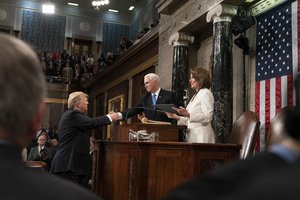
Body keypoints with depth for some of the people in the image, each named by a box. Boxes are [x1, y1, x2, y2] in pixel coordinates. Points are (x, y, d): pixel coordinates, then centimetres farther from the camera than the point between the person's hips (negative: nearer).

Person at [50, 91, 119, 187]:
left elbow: (88, 123, 20)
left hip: (72, 164, 11)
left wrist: (107, 117, 15)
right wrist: (109, 118, -9)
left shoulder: (71, 114, 18)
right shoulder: (72, 114, -14)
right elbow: (91, 123, -23)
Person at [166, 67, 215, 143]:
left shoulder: (205, 93, -6)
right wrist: (176, 117, 7)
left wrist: (188, 114, -25)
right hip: (193, 136, 8)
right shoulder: (196, 95, 21)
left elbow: (208, 117, -17)